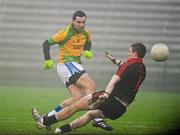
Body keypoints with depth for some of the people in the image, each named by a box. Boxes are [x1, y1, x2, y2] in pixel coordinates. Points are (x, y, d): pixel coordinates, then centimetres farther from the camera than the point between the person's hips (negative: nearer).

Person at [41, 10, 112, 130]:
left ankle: (49, 116, 1)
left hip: (75, 66, 8)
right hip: (66, 64, -8)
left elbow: (88, 42, 29)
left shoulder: (86, 32, 7)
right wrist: (48, 60, -20)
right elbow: (46, 43, -9)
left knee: (78, 97, -3)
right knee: (91, 86, -18)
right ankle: (96, 119, -23)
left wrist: (87, 51, 6)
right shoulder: (66, 33, -14)